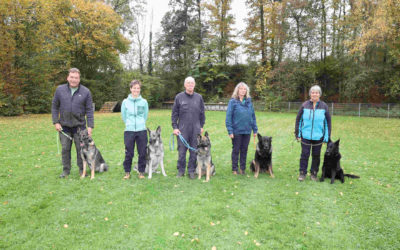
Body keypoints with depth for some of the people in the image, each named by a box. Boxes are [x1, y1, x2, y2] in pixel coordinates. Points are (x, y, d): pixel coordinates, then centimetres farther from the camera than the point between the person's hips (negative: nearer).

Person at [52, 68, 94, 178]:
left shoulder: (85, 91, -3)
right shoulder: (60, 89, 1)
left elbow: (89, 110, -3)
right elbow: (54, 106, 6)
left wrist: (90, 126, -9)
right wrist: (56, 122, -1)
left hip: (79, 125, -1)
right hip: (64, 126, 2)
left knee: (81, 148, 6)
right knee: (65, 148, 9)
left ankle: (82, 169, 21)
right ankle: (66, 170, 23)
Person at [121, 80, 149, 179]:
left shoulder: (144, 102, 1)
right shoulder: (125, 102, 1)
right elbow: (123, 116, 11)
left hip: (142, 130, 1)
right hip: (129, 130, 0)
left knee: (142, 153, 6)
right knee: (129, 153, 4)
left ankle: (141, 171, 21)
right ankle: (127, 172, 21)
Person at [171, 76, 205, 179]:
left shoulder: (199, 97, 7)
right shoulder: (179, 97, 2)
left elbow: (202, 113, 13)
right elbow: (174, 114, 3)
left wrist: (201, 126, 10)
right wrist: (174, 127, -3)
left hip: (195, 129, 2)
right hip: (182, 129, -2)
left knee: (194, 151, 6)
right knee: (181, 151, 3)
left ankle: (191, 170, 19)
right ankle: (181, 170, 18)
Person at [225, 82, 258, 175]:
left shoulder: (249, 101, 7)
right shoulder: (233, 102, -6)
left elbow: (253, 116, 10)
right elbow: (228, 117, -8)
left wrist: (255, 129, 8)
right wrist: (230, 131, -13)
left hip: (247, 131, 4)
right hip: (236, 131, -4)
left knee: (244, 150, 12)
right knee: (236, 150, 8)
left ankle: (243, 168, 24)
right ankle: (234, 169, 20)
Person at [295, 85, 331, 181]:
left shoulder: (324, 106, 0)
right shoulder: (304, 105, -1)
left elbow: (328, 122, 5)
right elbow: (298, 119, 3)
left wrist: (327, 136, 2)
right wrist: (297, 134, 0)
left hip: (318, 136, 1)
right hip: (305, 136, -1)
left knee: (316, 155, 11)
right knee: (304, 154, 3)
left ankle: (314, 173, 25)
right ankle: (302, 173, 16)